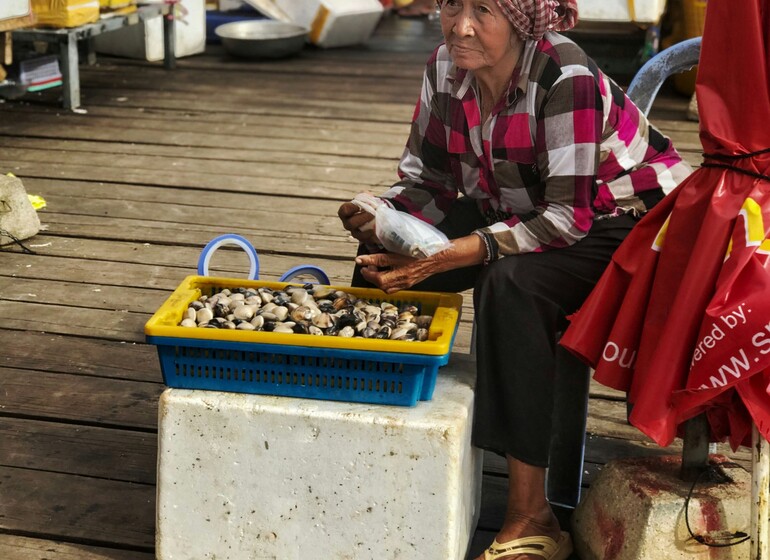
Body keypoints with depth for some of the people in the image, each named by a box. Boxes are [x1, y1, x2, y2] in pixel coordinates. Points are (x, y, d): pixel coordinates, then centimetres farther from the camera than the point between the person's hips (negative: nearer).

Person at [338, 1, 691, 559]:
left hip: (627, 221, -7)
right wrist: (381, 216, -24)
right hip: (516, 210, 7)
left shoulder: (566, 78, -28)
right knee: (387, 252, -6)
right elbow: (427, 181, -1)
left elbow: (569, 215, -31)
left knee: (511, 281, -35)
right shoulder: (446, 66, -8)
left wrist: (447, 254, -39)